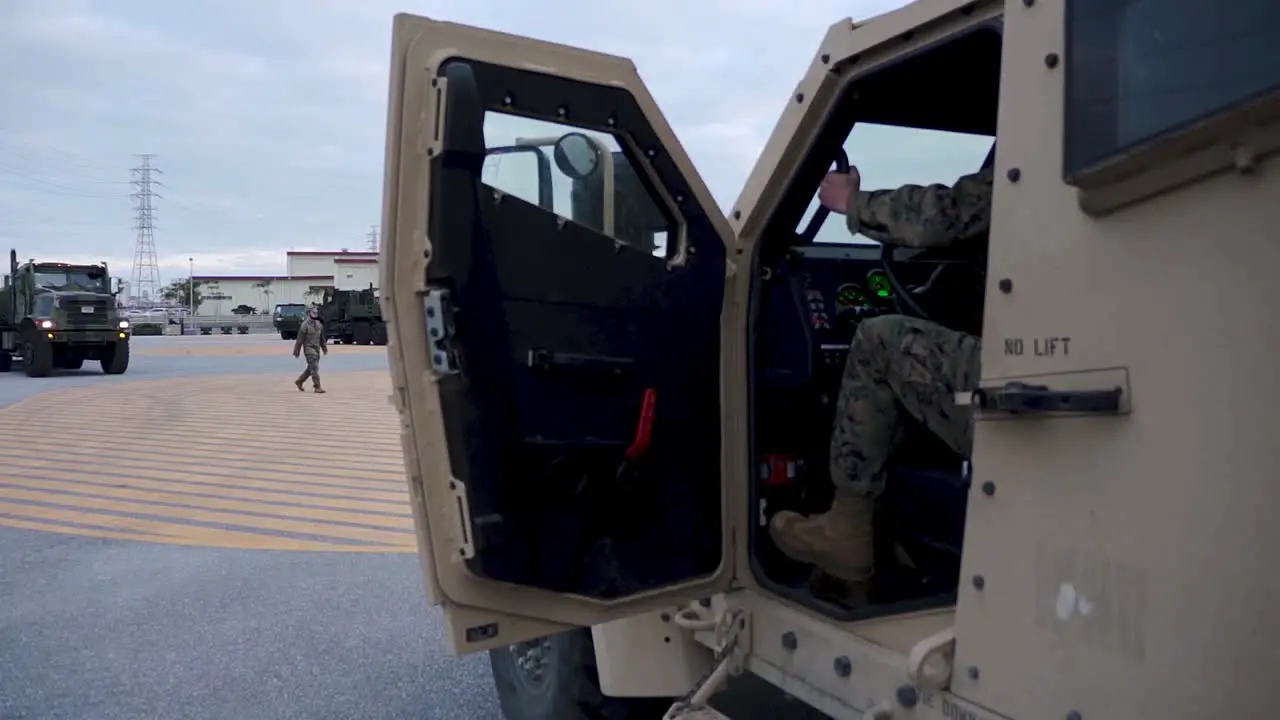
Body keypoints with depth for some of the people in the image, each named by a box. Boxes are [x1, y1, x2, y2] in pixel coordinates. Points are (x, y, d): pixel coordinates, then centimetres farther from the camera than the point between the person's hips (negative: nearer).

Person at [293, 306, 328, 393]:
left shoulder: (319, 324, 10)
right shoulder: (305, 325, -11)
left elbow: (322, 338, 18)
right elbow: (300, 339, -10)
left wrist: (325, 348, 19)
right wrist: (296, 352, -10)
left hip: (317, 348, 7)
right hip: (308, 348, -7)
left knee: (311, 368, 14)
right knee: (314, 368, -11)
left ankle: (299, 381, 31)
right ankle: (317, 387, -9)